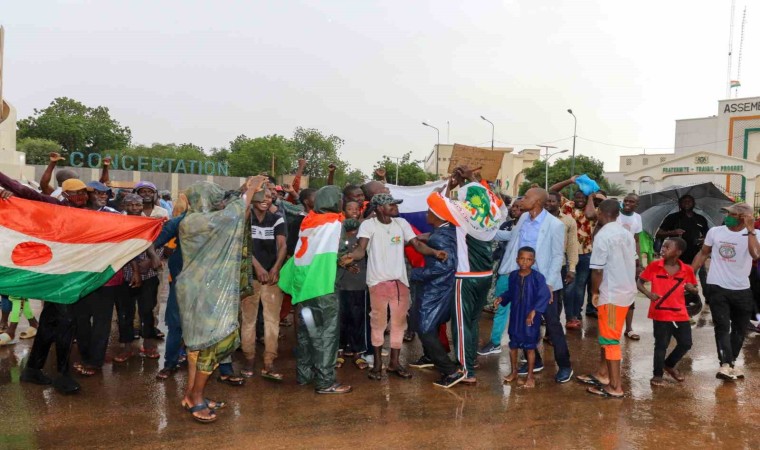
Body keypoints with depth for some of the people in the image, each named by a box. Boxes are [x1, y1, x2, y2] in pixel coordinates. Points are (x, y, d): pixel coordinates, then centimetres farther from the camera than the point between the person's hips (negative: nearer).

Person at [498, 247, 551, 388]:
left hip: (530, 318, -4)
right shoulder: (513, 276, -1)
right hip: (515, 316, 4)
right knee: (513, 345, 14)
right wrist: (502, 298, -6)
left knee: (530, 347, 6)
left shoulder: (538, 277, -15)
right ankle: (514, 371, 33)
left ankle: (530, 376, 21)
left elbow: (544, 296, -18)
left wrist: (534, 311, -25)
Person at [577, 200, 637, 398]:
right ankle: (602, 374, 30)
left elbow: (597, 269, -18)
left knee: (610, 339, -1)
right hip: (626, 290, 8)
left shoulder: (602, 236, -16)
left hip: (611, 293, -8)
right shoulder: (627, 234, 9)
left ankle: (615, 387, 5)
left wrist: (594, 292, -5)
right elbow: (632, 263, 13)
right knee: (608, 335, 19)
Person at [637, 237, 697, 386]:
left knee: (686, 343, 11)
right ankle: (657, 375, 21)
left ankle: (669, 365, 37)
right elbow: (639, 282, -1)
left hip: (680, 314, 3)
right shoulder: (654, 266, -9)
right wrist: (648, 294, -18)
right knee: (661, 345, 4)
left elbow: (694, 289, 11)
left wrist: (691, 288, -13)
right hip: (660, 314, -3)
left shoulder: (687, 270, -3)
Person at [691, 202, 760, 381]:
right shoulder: (715, 232, -1)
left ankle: (731, 362, 28)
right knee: (722, 327, -8)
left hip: (742, 290, 1)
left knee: (740, 329, 13)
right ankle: (725, 365, -14)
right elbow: (703, 254, 8)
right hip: (717, 287, -1)